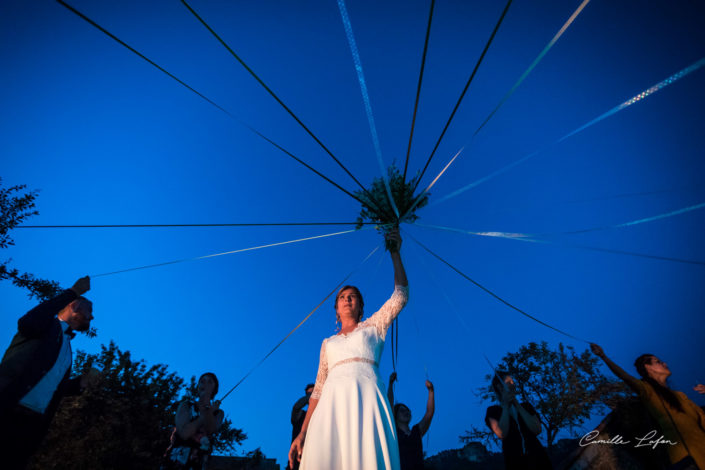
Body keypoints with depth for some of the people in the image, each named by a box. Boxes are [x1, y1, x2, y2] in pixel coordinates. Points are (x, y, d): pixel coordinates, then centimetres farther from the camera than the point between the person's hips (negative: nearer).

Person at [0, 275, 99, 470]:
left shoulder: (67, 349, 28)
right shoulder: (48, 323, 8)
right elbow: (28, 323, -17)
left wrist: (81, 382, 5)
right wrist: (72, 292, -13)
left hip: (33, 424, 7)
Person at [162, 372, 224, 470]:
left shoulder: (218, 413, 11)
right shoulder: (186, 405, 6)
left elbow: (211, 430, -10)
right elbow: (184, 433, -8)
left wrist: (207, 404, -18)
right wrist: (204, 416, -7)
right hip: (175, 461, -1)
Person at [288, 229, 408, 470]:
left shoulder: (372, 326, 19)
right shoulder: (328, 342, 24)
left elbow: (400, 296, 9)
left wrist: (395, 253, 12)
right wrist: (302, 432, 11)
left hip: (365, 398, -2)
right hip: (332, 403, 2)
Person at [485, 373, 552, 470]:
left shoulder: (526, 406, 10)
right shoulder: (493, 410, 0)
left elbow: (537, 430, -5)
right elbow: (502, 434, -15)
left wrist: (517, 405, -9)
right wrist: (505, 406, -10)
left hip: (537, 458, 3)